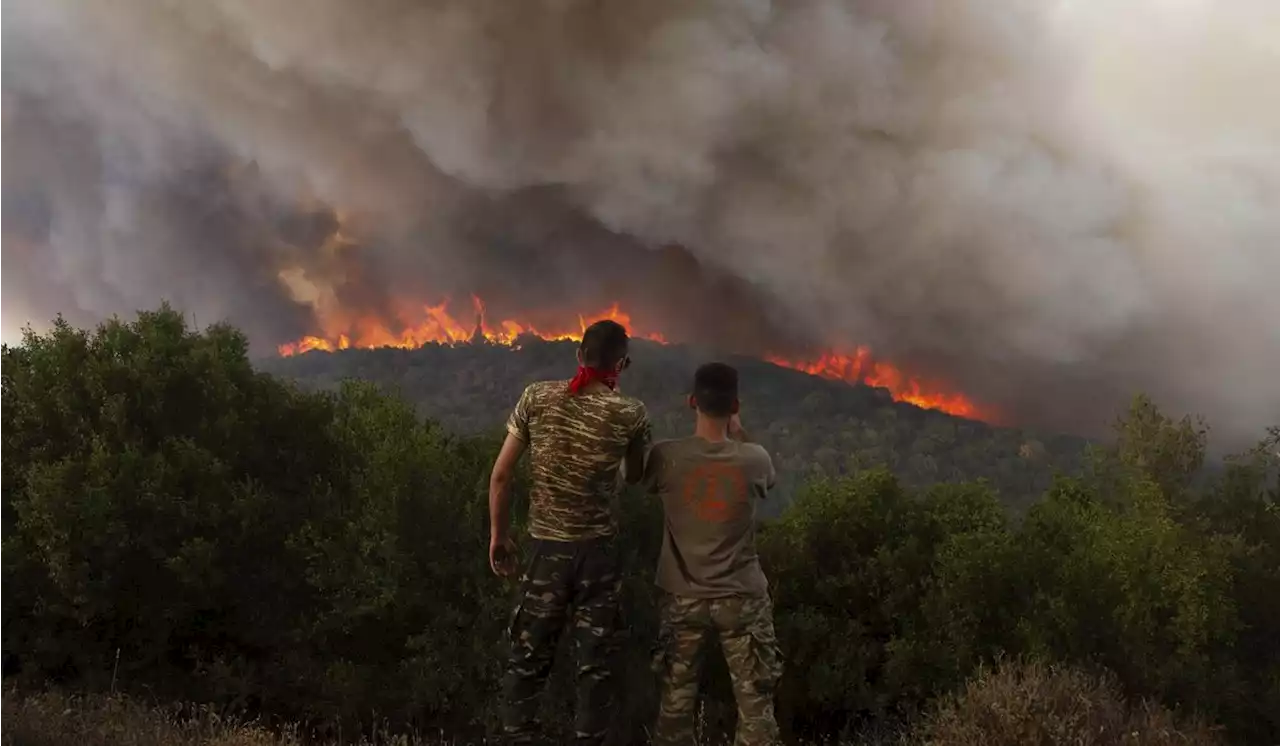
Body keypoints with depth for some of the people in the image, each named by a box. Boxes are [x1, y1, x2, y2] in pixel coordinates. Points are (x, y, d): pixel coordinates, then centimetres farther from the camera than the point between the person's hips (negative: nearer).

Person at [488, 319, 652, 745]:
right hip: (599, 550, -1)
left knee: (529, 658, 12)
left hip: (546, 548, 2)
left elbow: (500, 476, -2)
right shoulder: (631, 414, -7)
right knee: (595, 663, 9)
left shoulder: (538, 397, -4)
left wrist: (498, 534, 9)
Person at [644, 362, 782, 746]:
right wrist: (738, 433, 15)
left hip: (683, 598, 1)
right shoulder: (753, 459, -12)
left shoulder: (666, 456, -13)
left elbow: (647, 482, 11)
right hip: (742, 599, -1)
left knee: (676, 702, 12)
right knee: (755, 704, 7)